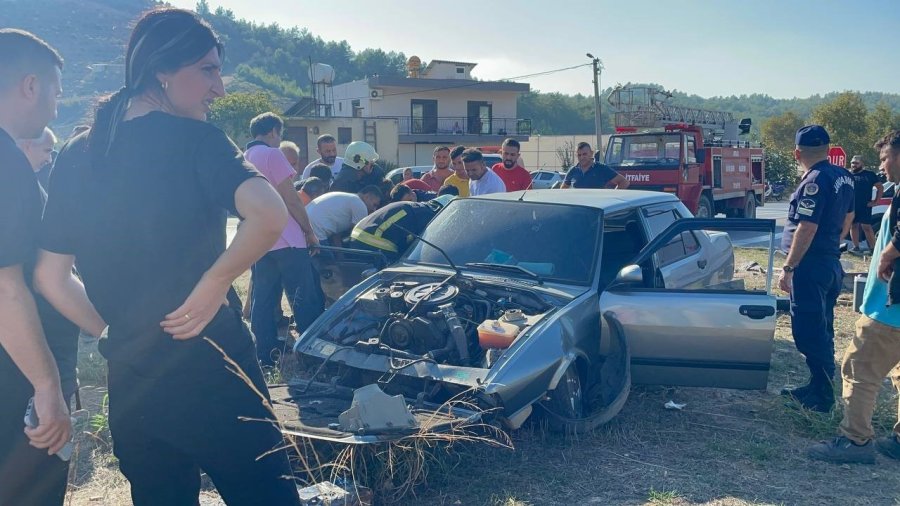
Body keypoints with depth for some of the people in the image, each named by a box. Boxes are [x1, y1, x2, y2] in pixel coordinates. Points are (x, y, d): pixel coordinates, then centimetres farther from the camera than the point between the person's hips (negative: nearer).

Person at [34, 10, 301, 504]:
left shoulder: (74, 156, 6)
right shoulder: (195, 139, -12)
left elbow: (50, 277, 8)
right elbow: (269, 215, -30)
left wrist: (116, 330, 13)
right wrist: (212, 285, -17)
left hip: (128, 383, 6)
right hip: (210, 370, -6)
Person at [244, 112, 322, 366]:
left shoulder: (243, 159, 16)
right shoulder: (272, 155, -8)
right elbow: (292, 200, -11)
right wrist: (309, 232, -2)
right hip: (285, 240, -8)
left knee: (263, 301, 10)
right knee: (305, 301, -3)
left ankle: (266, 355, 14)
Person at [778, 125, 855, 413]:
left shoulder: (815, 181, -19)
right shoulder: (843, 177, 9)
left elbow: (807, 228, -23)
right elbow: (847, 216, 21)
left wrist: (788, 268, -20)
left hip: (811, 267, -10)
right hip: (831, 263, 10)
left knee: (809, 332, -3)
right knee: (822, 330, 17)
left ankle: (821, 396, 4)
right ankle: (819, 387, 27)